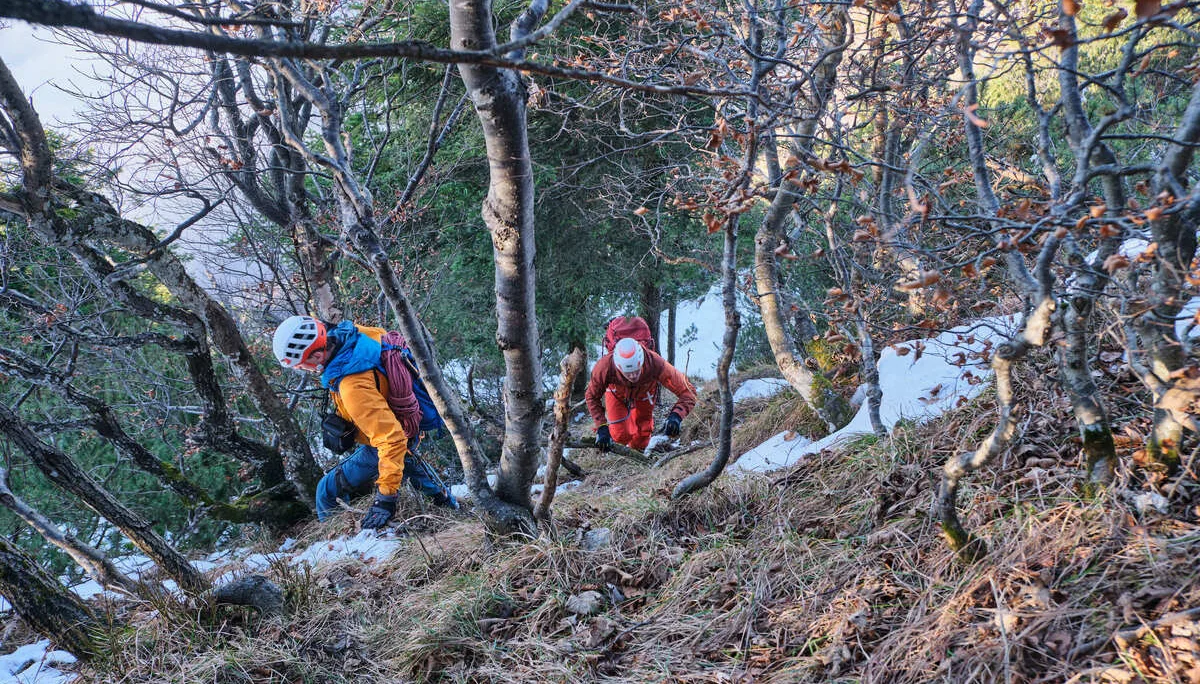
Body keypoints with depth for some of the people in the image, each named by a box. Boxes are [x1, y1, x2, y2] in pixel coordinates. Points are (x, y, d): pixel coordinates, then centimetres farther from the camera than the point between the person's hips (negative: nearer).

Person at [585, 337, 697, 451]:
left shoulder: (656, 364, -45)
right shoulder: (605, 367, -43)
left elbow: (688, 392, -37)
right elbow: (592, 397, -21)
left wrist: (676, 416, -54)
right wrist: (602, 427, -29)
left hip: (644, 394, 1)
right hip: (617, 393, 0)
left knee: (640, 443, 6)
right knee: (621, 436, -10)